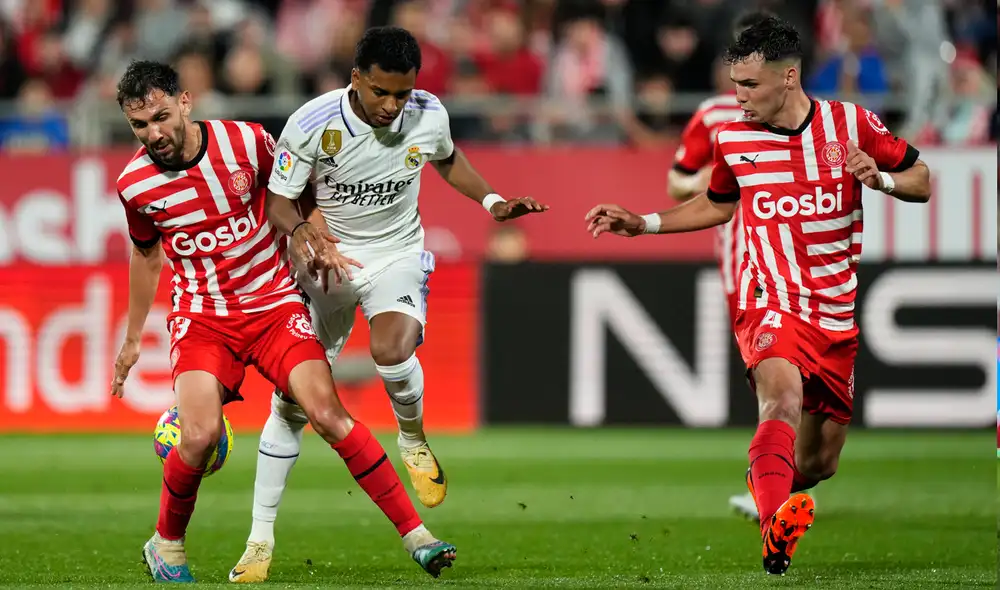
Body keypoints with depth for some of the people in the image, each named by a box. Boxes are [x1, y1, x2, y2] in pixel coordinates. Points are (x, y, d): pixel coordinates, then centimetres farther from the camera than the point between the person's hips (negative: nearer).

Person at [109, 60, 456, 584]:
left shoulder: (246, 142, -11)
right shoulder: (134, 184, -6)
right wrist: (132, 339, 21)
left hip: (274, 304, 0)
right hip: (201, 317, 0)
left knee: (327, 413, -17)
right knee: (199, 435, -22)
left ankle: (414, 533, -11)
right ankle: (166, 545, 5)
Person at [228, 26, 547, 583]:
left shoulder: (428, 115, -13)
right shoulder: (311, 125, -21)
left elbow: (448, 158, 12)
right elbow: (279, 202, -11)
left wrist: (492, 202, -1)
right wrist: (302, 228, -32)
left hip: (398, 255, 0)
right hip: (327, 260, 0)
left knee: (392, 351, -32)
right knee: (290, 401, -2)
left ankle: (414, 441, 2)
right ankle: (261, 538, 10)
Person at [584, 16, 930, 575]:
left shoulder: (852, 124, -3)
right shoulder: (733, 140, 2)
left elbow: (922, 181, 5)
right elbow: (717, 205, 21)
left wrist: (881, 178, -16)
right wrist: (641, 223, 12)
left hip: (838, 315, 2)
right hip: (771, 307, -2)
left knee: (818, 462, 8)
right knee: (783, 398, -34)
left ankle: (765, 483, 43)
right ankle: (776, 529, -51)